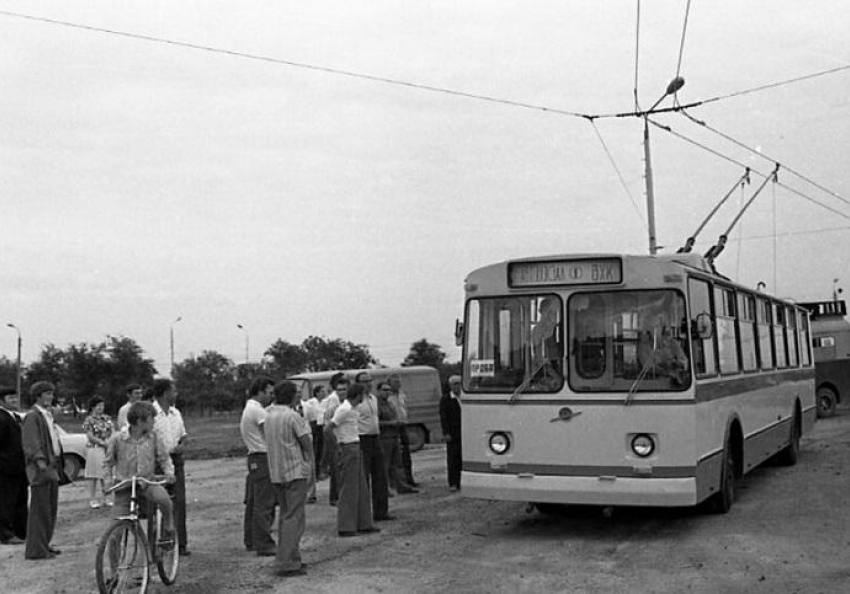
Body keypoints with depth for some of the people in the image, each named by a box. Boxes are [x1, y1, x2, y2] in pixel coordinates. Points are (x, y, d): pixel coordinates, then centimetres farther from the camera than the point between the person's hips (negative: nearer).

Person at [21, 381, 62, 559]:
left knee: (51, 509, 14)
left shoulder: (48, 415, 17)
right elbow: (30, 442, -21)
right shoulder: (33, 416, -11)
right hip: (40, 467, -9)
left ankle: (44, 543, 24)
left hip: (52, 466, 9)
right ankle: (35, 549, -2)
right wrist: (39, 460, -33)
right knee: (39, 509, -6)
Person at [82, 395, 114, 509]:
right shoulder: (89, 420, -5)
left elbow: (111, 433, 10)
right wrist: (103, 443, -17)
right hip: (94, 449, -5)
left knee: (105, 474, 7)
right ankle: (92, 499, 6)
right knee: (94, 475, -1)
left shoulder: (106, 418, 11)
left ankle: (104, 497, 17)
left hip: (106, 449, 5)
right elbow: (91, 437, -9)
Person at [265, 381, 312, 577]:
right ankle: (286, 563, -8)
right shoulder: (293, 416, -15)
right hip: (296, 472, -8)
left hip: (277, 472, 8)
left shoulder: (269, 416, 8)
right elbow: (306, 443, -12)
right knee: (294, 517, -5)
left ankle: (291, 558, 23)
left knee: (285, 515, 17)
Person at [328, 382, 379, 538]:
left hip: (355, 449, 10)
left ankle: (363, 524, 20)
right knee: (349, 489, -5)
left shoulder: (352, 409, 13)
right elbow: (329, 427, -18)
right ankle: (345, 528, -1)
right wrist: (338, 447, -12)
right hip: (348, 448, -10)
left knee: (362, 488, 13)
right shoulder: (344, 409, -17)